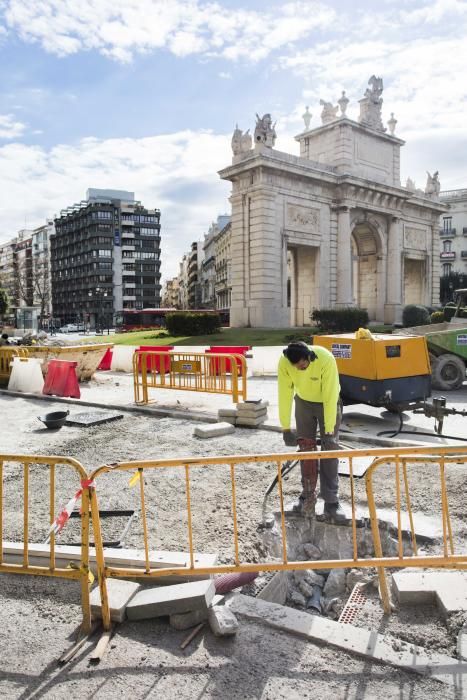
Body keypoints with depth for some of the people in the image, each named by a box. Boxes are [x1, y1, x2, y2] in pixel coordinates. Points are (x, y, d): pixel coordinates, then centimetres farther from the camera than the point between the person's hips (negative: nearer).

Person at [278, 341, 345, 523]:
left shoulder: (326, 359, -36)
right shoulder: (284, 363, -27)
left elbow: (329, 397, -32)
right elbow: (285, 395, -20)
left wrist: (329, 431, -30)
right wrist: (286, 428, -17)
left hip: (328, 402, -3)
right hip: (303, 402, 3)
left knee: (330, 449, -7)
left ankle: (331, 502, -1)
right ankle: (307, 494, 21)